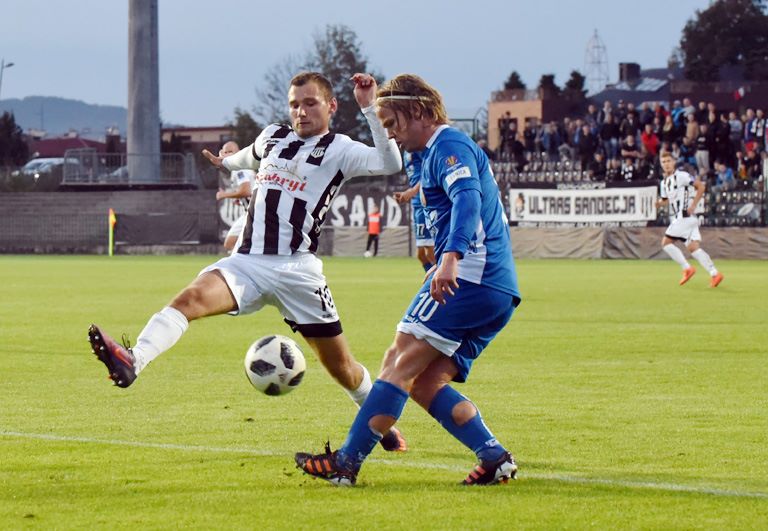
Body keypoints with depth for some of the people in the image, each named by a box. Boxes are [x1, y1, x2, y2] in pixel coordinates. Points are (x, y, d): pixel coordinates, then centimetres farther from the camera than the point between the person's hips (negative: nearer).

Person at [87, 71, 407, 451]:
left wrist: (369, 108, -20)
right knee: (191, 297, -28)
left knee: (341, 366, 7)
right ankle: (132, 362, -49)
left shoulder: (338, 150, 2)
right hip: (247, 261, 3)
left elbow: (389, 164, -17)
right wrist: (226, 162, 63)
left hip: (297, 270, -3)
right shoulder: (272, 137, 18)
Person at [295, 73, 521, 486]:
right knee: (425, 383, 5)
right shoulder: (440, 152, 26)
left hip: (470, 278, -10)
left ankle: (346, 462, -14)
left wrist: (450, 258, -38)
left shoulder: (449, 146, -6)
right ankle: (495, 458, -6)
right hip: (498, 292, 10)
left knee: (400, 361, -11)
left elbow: (468, 199, -25)